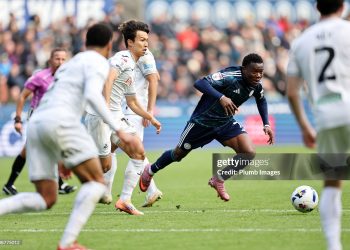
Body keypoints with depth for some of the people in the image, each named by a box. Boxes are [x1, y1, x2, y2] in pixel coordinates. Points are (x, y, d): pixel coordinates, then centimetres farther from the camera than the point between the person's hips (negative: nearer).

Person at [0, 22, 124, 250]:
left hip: (36, 125, 8)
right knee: (96, 182, -3)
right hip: (60, 122, -8)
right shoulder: (98, 62, 7)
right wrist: (117, 129, -16)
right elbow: (92, 95, -14)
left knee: (46, 200, 7)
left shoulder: (70, 65, 35)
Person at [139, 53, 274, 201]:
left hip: (226, 122, 6)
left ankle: (219, 180, 5)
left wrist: (266, 124, 4)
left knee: (249, 153, -15)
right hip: (203, 121, -5)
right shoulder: (230, 77, -33)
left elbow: (261, 100, 14)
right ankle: (150, 171, 42)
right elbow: (200, 83, -44)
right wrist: (221, 97, -57)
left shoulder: (256, 85, -10)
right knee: (179, 154, 14)